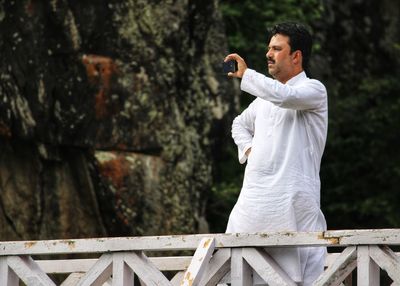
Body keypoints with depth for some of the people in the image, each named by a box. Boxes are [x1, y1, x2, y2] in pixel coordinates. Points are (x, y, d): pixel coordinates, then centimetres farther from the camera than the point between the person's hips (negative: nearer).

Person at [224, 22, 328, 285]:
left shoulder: (314, 90, -1)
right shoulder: (265, 96, 22)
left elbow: (285, 95, -23)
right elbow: (240, 124, 38)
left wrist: (246, 74, -11)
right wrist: (248, 148, 16)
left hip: (292, 200, -7)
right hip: (254, 197, 7)